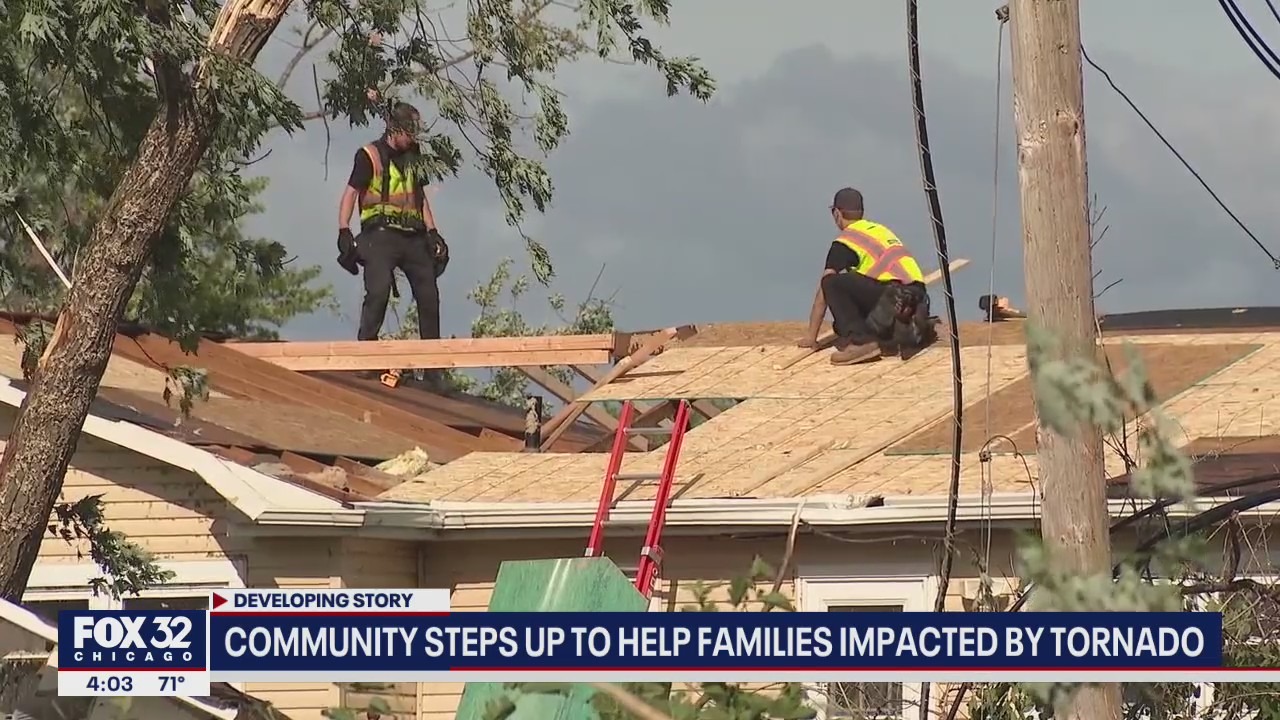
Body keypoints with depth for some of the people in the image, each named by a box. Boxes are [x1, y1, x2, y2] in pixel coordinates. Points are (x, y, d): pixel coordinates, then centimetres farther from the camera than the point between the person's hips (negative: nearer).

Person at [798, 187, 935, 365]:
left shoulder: (844, 242, 5)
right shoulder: (880, 230, 29)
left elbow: (824, 291, 5)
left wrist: (811, 335, 10)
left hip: (891, 294, -8)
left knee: (832, 283, -5)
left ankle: (861, 340, -15)